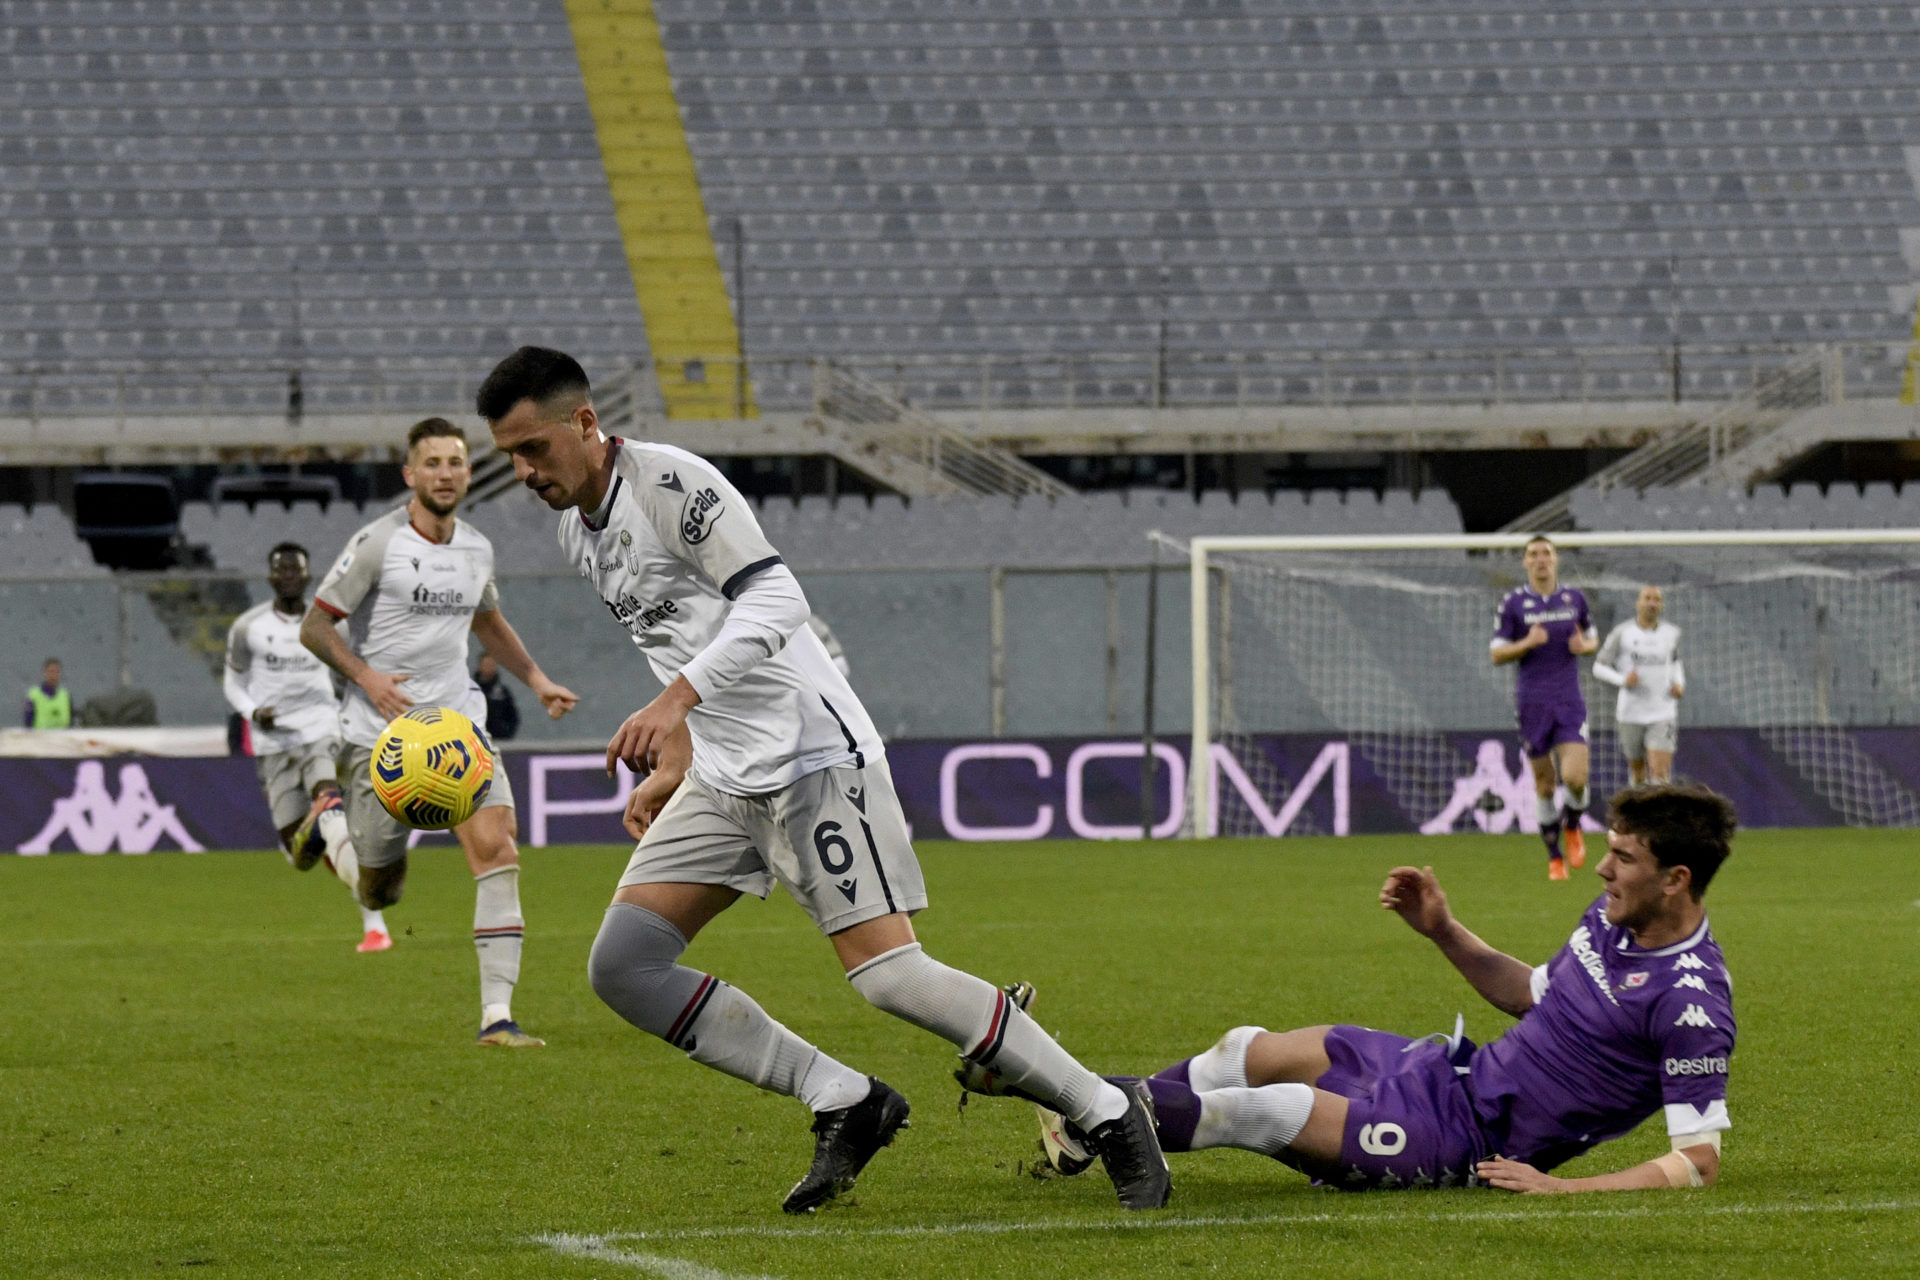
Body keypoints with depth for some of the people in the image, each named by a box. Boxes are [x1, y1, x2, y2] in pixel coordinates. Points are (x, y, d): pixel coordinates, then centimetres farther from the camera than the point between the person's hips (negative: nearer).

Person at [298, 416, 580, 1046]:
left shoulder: (477, 550, 9)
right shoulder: (377, 544, -9)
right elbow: (314, 626, -6)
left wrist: (536, 679, 19)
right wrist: (365, 676, -21)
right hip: (381, 731, -4)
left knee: (496, 845, -18)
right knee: (379, 887, 4)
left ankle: (497, 1015, -20)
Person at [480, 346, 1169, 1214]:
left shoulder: (670, 482, -13)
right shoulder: (577, 531, 14)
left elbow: (775, 600, -23)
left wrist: (675, 701, -33)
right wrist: (671, 769, 23)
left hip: (810, 756, -9)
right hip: (721, 781, 9)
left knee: (886, 973, -15)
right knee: (621, 967, -5)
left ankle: (1108, 1113, -2)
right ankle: (844, 1104, 0)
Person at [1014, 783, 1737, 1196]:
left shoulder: (1691, 1003, -24)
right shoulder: (1615, 915, 4)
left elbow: (1699, 1161, -25)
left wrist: (1565, 1188, -31)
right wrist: (1443, 931, 7)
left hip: (1472, 1143, -9)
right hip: (1456, 1069, 9)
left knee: (1262, 1109, -15)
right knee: (1247, 1052, 9)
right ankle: (1083, 1131, 22)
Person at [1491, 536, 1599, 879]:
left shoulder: (1574, 599, 6)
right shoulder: (1513, 603, -1)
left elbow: (1593, 640, 18)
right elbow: (1497, 654, 0)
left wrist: (1584, 645, -5)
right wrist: (1527, 644, -18)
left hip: (1569, 700, 1)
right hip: (1532, 703, -1)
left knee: (1575, 777, -14)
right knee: (1544, 784, 3)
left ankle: (1572, 825, 19)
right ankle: (1554, 857, 17)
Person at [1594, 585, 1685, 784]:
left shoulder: (1671, 633, 4)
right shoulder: (1622, 633, -4)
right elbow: (1599, 668, -1)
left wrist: (1680, 684, 4)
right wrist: (1623, 680, -20)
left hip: (1663, 714, 0)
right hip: (1631, 714, 0)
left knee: (1660, 772, -15)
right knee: (1638, 767, 16)